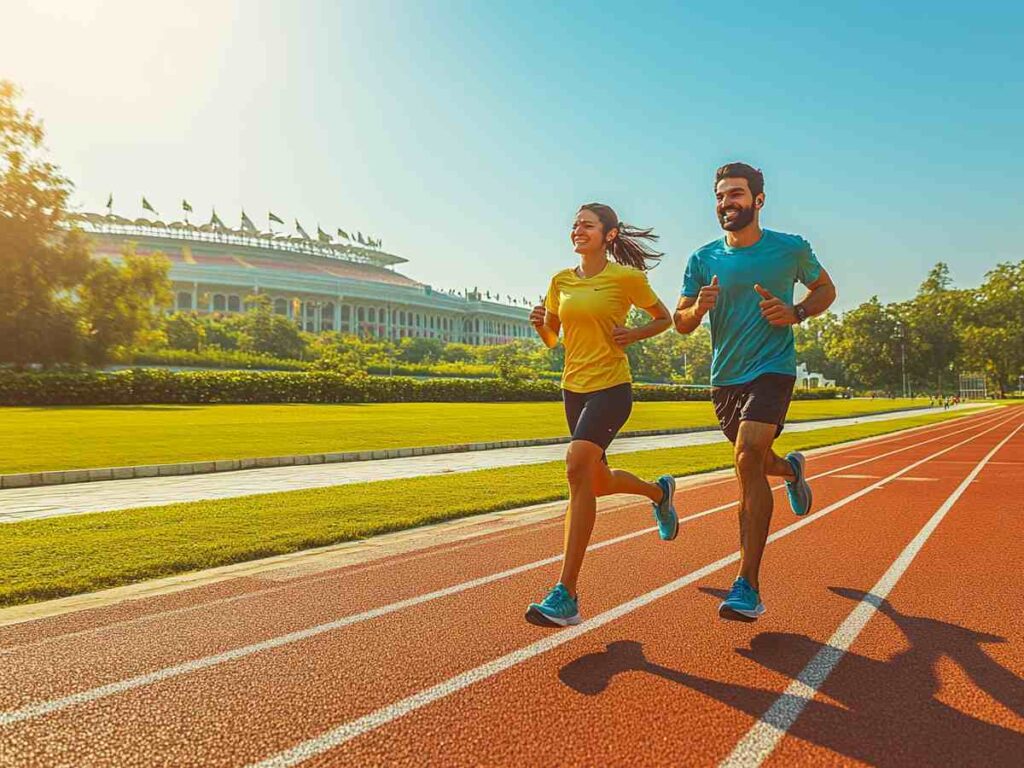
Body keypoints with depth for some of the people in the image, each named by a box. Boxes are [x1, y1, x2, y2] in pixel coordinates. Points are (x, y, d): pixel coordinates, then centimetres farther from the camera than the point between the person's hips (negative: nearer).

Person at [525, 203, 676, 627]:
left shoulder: (627, 277, -4)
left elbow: (664, 318, 9)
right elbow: (551, 338, 16)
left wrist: (634, 334, -9)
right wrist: (539, 323, -6)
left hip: (611, 388, -7)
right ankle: (659, 490, 50)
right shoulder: (561, 280, 9)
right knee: (598, 482, 16)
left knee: (578, 468, -24)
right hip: (574, 387, 7)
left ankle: (566, 595, -20)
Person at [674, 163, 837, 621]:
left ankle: (748, 587, -18)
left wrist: (796, 313, -9)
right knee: (755, 463, 20)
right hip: (725, 377, 5)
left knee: (747, 460, -23)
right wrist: (698, 309, -19)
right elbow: (680, 322, 5)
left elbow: (826, 289, 12)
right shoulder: (703, 259, 2)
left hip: (772, 370, -4)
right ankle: (791, 468, 60)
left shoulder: (791, 249, -3)